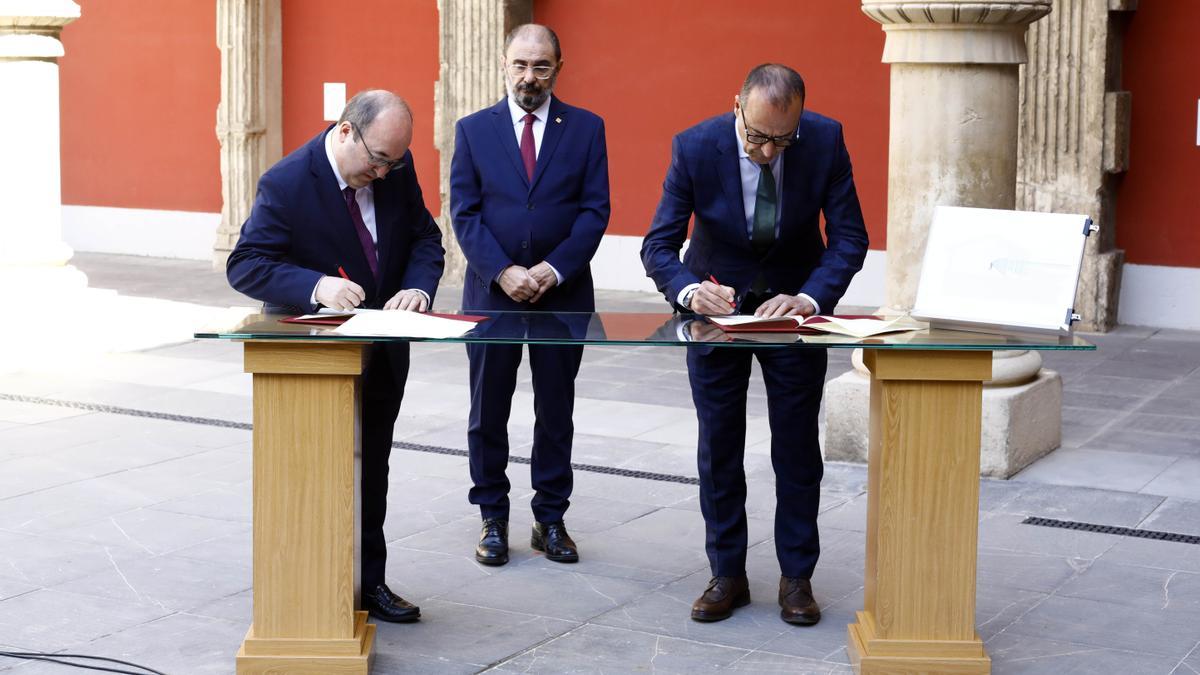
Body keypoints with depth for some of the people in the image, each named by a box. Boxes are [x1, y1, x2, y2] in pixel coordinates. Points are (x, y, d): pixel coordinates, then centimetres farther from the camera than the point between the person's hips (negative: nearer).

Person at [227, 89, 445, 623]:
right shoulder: (286, 183, -22)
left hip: (383, 350, 5)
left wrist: (418, 287, -20)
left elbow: (424, 238, 2)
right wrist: (316, 286, -38)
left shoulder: (395, 169, -7)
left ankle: (368, 583, 28)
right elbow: (244, 266, -23)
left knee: (371, 470, 15)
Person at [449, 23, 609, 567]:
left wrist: (553, 269, -14)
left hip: (563, 294, 0)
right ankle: (492, 519, 18)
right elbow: (464, 213, -2)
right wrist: (503, 273, -14)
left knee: (557, 412, 7)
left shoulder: (586, 129, 3)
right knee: (488, 412, 6)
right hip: (491, 294, 0)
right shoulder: (473, 130, 3)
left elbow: (594, 210, -2)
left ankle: (551, 520, 18)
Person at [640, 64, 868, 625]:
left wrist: (810, 297, -32)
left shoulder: (825, 141, -20)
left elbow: (849, 237, -16)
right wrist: (689, 290, -40)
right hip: (717, 302, 0)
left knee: (797, 447, 4)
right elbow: (658, 246, -19)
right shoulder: (695, 147, -22)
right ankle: (726, 574, 16)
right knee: (718, 446, 5)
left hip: (794, 301, 0)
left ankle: (797, 577, 15)